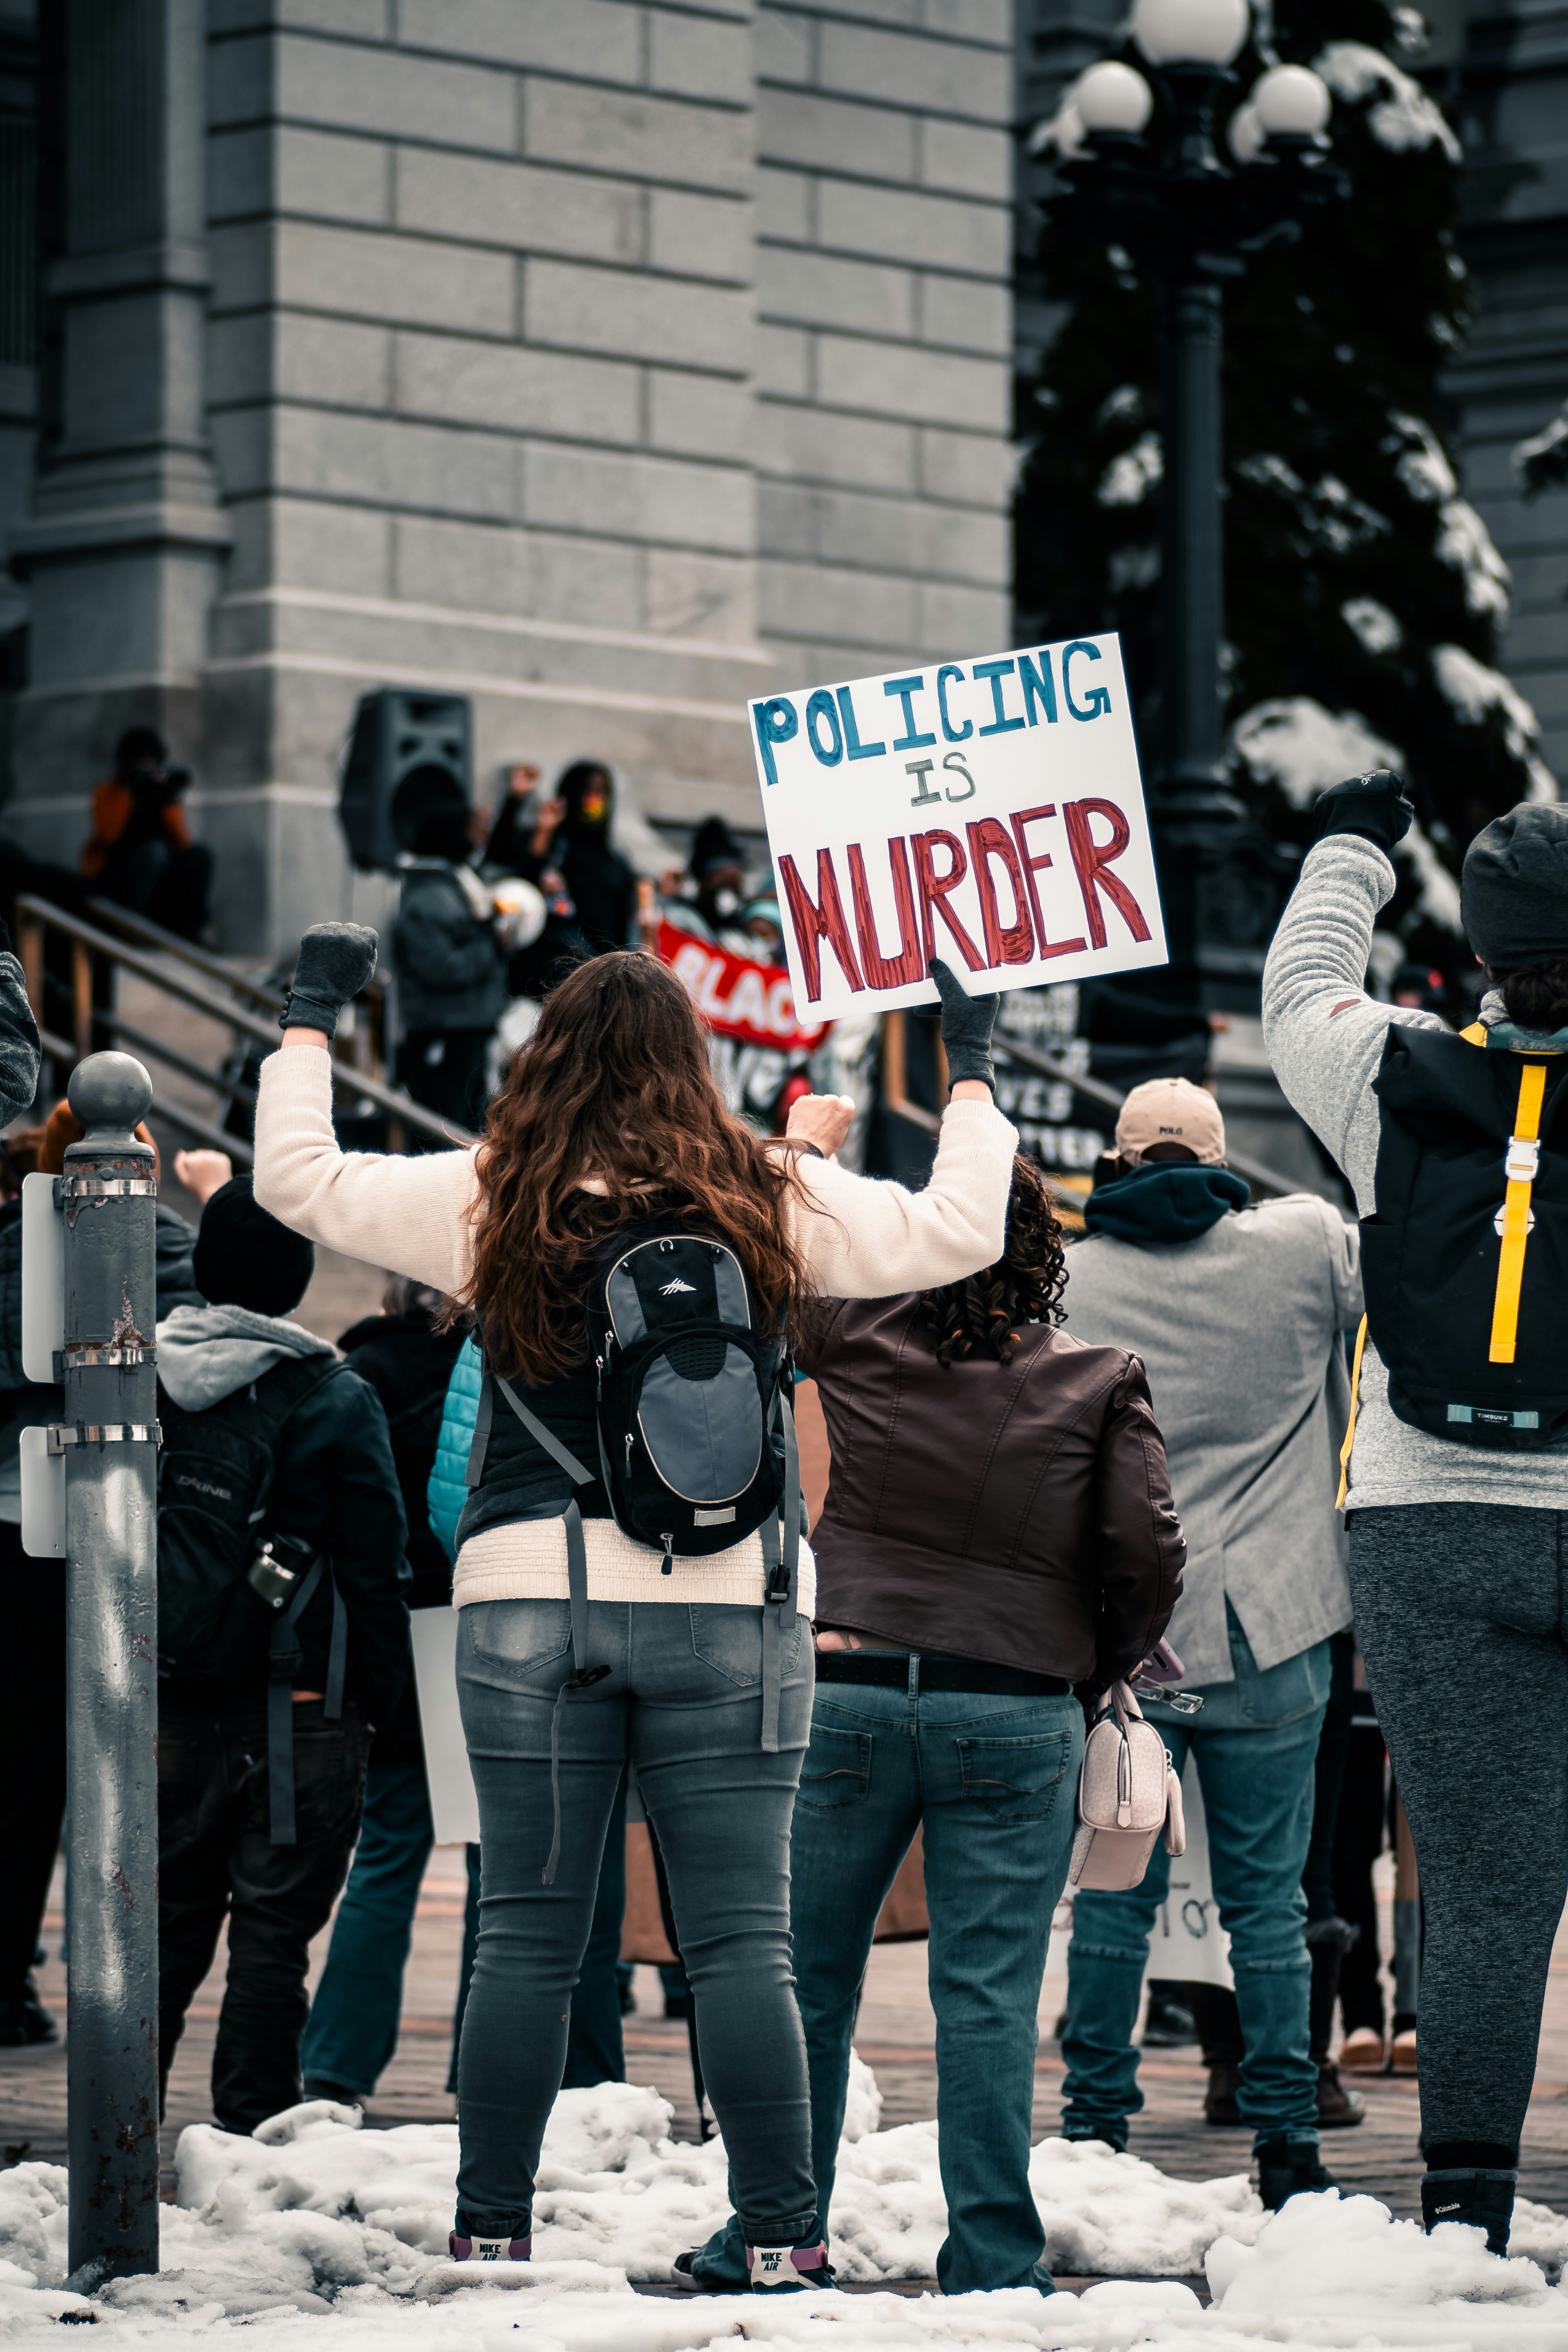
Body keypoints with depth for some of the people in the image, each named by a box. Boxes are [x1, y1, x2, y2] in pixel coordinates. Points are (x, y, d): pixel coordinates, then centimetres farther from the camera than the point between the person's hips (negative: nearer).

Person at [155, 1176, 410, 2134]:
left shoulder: (143, 1381, 3)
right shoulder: (338, 1401, -8)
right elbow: (376, 1564, -7)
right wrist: (382, 1697, 2)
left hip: (173, 1697, 4)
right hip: (298, 1701, -4)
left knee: (168, 1918, 14)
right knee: (273, 1929, 0)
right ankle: (254, 2133, -1)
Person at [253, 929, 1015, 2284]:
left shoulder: (489, 1201, 0)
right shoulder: (774, 1198, -1)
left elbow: (299, 1179, 10)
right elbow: (959, 1230, 4)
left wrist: (312, 1016, 23)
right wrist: (972, 1072, 18)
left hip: (531, 1594, 0)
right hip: (730, 1603, 0)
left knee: (526, 1936, 7)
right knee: (742, 1940, 1)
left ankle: (491, 2231, 9)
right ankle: (782, 2238, -1)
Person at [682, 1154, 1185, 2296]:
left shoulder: (855, 1333, 1)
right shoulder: (1100, 1381, -1)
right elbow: (1147, 1550, -4)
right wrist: (1107, 1662, 13)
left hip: (846, 1689, 1)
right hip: (1014, 1716, -1)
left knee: (807, 1979, 11)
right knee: (989, 1999, 1)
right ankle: (993, 2263, 1)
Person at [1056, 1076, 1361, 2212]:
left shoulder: (1062, 1284, -1)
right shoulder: (1304, 1249, -3)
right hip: (1268, 1640, 0)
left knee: (1115, 1891, 9)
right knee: (1267, 1897, 6)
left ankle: (1097, 2126, 12)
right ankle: (1286, 2139, 8)